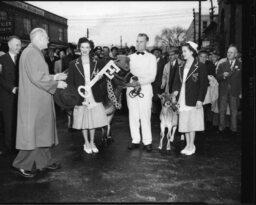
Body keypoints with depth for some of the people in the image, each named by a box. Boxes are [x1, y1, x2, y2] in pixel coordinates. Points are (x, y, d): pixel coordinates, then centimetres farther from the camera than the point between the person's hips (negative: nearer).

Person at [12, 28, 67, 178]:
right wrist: (56, 83, -14)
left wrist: (54, 77, 10)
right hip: (34, 101, -10)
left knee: (43, 131, 14)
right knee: (32, 132, -2)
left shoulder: (36, 53, 16)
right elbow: (37, 77, -22)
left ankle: (44, 161, 24)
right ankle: (22, 164, 12)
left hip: (40, 100, 10)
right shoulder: (31, 53, -16)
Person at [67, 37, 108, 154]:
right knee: (83, 121, 8)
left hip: (94, 97, 1)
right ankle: (86, 143, 25)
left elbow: (101, 80, 10)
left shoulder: (97, 63, 6)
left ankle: (92, 143, 26)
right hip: (81, 97, -1)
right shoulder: (73, 64, 1)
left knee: (93, 120, 8)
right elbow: (70, 82, 0)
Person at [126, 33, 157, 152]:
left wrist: (139, 82, -16)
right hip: (131, 88, 3)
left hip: (145, 88, -3)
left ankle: (147, 141, 3)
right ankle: (135, 140, 13)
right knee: (133, 116, 4)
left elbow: (152, 77, -2)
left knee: (145, 116, -4)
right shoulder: (130, 57, 16)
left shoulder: (151, 58, 7)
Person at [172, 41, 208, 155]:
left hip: (193, 101, -6)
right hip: (182, 100, 6)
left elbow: (204, 84, -8)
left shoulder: (200, 66, -5)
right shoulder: (181, 68, 13)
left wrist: (200, 100, -13)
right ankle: (188, 145, 20)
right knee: (184, 123, 9)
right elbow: (177, 82, 13)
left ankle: (192, 146, 13)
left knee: (192, 123, 0)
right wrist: (175, 91, -7)